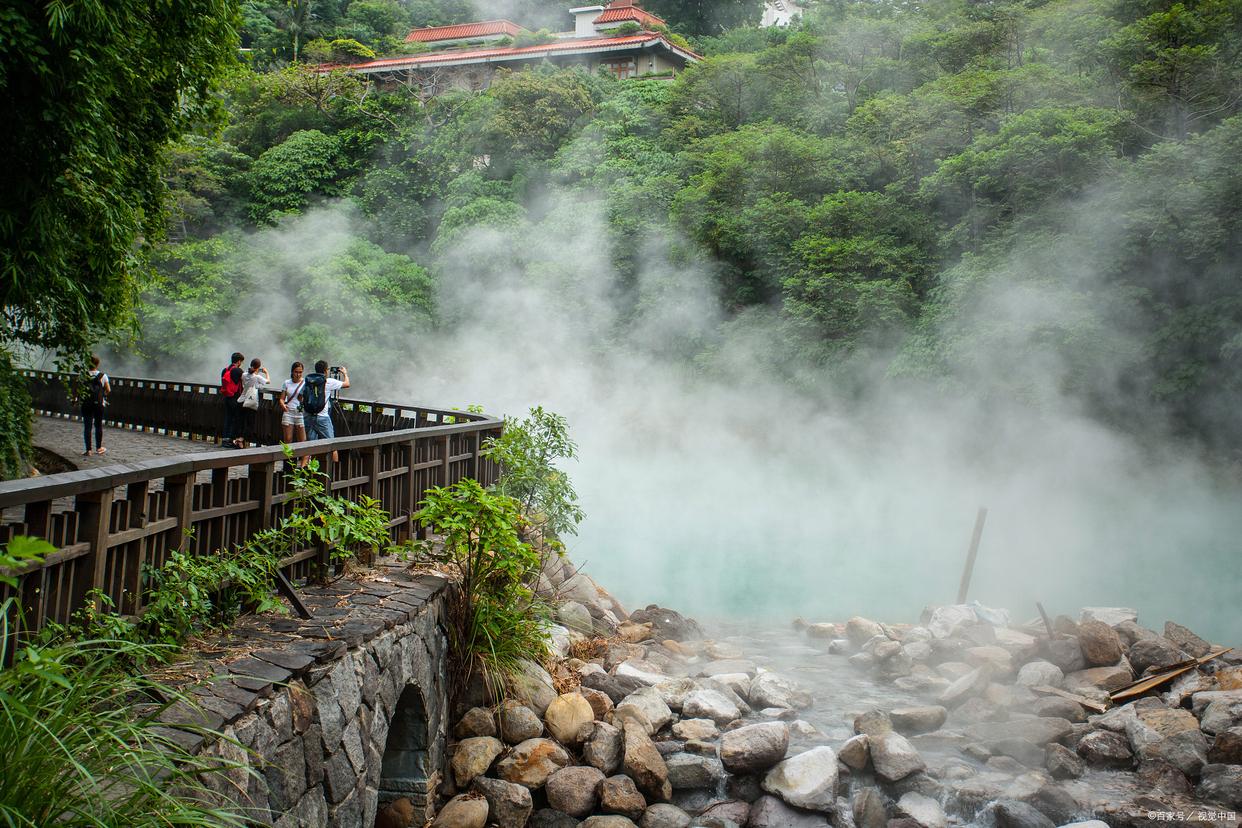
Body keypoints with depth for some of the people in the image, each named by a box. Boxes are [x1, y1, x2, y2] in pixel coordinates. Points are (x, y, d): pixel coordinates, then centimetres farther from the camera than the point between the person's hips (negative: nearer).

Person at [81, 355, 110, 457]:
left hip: (86, 404, -1)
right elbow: (108, 390, -4)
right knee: (98, 425, 14)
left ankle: (88, 450, 1)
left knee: (87, 427, 3)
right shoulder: (103, 375, -5)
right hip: (99, 404, 1)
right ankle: (99, 448, 24)